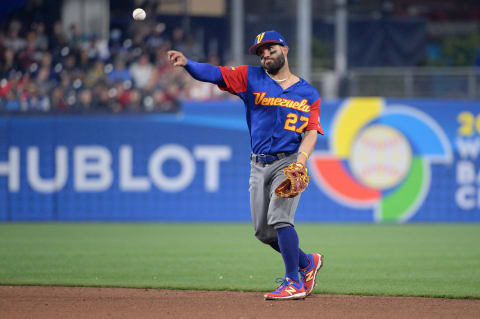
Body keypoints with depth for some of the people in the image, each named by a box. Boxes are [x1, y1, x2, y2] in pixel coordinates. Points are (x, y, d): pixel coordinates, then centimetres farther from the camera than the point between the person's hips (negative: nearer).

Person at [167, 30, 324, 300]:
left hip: (289, 162, -4)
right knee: (264, 232, 4)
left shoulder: (308, 93, 7)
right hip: (259, 165, 4)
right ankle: (307, 262, 28)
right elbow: (214, 73, -7)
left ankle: (294, 283, -12)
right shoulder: (251, 78, 7)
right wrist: (187, 63, -27)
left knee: (279, 219, -21)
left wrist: (300, 161, -20)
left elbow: (312, 131, -1)